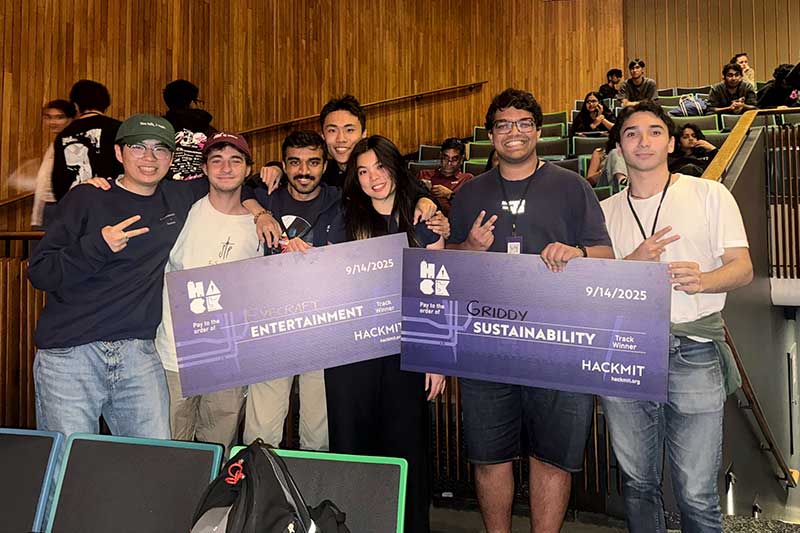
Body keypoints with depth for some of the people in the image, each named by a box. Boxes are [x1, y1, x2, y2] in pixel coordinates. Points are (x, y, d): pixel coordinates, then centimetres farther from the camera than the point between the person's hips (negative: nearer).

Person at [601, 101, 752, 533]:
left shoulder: (710, 195, 6)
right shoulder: (605, 211, 13)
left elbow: (743, 268, 1)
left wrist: (702, 280, -20)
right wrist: (631, 264, -9)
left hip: (693, 356, -2)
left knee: (697, 496, -1)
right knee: (637, 484, 13)